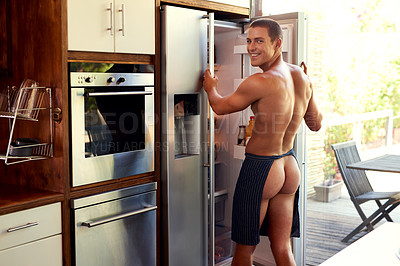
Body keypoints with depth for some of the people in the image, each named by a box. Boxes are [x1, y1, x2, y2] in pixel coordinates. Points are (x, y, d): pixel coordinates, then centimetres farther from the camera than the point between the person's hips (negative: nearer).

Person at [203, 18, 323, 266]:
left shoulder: (261, 82, -20)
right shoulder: (303, 77, 2)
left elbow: (221, 106, -4)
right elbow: (316, 124, 15)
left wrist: (210, 87, 17)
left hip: (260, 168, -7)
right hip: (290, 167, 7)